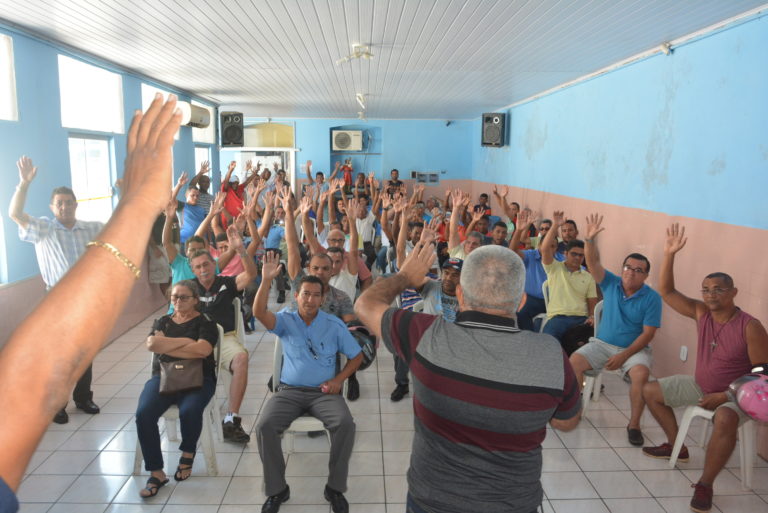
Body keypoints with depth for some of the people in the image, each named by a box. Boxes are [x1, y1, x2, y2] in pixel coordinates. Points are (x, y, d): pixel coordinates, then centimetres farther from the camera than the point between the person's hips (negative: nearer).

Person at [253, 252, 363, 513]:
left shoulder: (334, 325, 2)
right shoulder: (286, 320, 2)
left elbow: (357, 356, 8)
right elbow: (259, 313, -19)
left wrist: (338, 379, -7)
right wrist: (266, 280, -31)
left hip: (324, 391, 0)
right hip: (289, 390, 1)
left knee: (345, 424, -29)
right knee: (264, 426, -25)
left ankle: (335, 487, -9)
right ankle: (277, 489, -5)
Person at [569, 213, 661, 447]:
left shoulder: (652, 298, -8)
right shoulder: (611, 283, 0)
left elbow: (648, 334, -11)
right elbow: (593, 263, -14)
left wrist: (624, 356, -20)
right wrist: (590, 239, -32)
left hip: (634, 349, -2)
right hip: (602, 343, 2)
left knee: (641, 374, -32)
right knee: (573, 362, -22)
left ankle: (634, 424, -14)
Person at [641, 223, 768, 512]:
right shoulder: (701, 312, -7)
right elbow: (666, 292, -9)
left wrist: (725, 395, -24)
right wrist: (669, 254, -21)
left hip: (735, 394, -7)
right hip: (700, 386, 7)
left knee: (725, 419, -40)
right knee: (651, 391, 6)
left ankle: (705, 484, -23)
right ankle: (676, 446, 20)